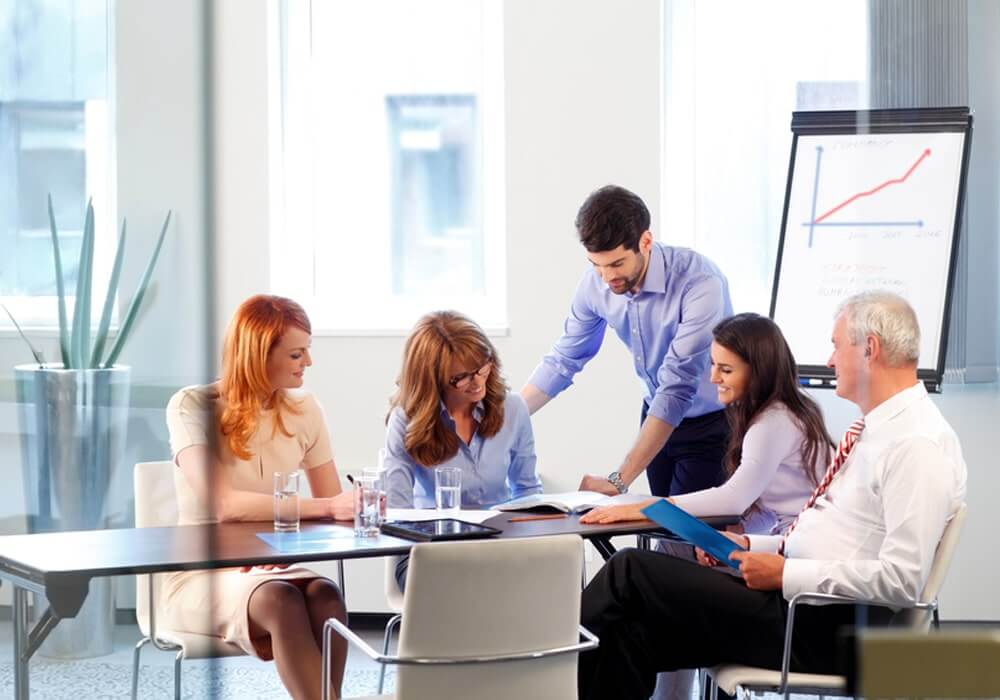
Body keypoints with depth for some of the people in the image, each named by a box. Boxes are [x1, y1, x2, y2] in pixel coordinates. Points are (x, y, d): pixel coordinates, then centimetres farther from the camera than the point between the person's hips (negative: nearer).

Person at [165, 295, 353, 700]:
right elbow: (222, 504, -24)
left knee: (325, 596, -32)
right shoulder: (193, 407, -10)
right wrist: (327, 507, -28)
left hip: (272, 566, 4)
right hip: (201, 576, -4)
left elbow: (333, 507, 5)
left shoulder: (304, 410, 5)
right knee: (281, 600, -36)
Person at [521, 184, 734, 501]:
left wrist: (618, 481, -36)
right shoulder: (596, 283, -13)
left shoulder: (699, 282, -31)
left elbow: (678, 387, -34)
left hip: (712, 423, -5)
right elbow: (564, 360, 3)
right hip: (659, 416, 5)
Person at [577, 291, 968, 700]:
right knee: (632, 630, -4)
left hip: (825, 629, -9)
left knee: (631, 571, -11)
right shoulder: (873, 429, 15)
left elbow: (902, 579, -23)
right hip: (795, 593, 9)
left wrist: (785, 573, -19)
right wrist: (749, 544, 10)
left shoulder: (917, 444, -16)